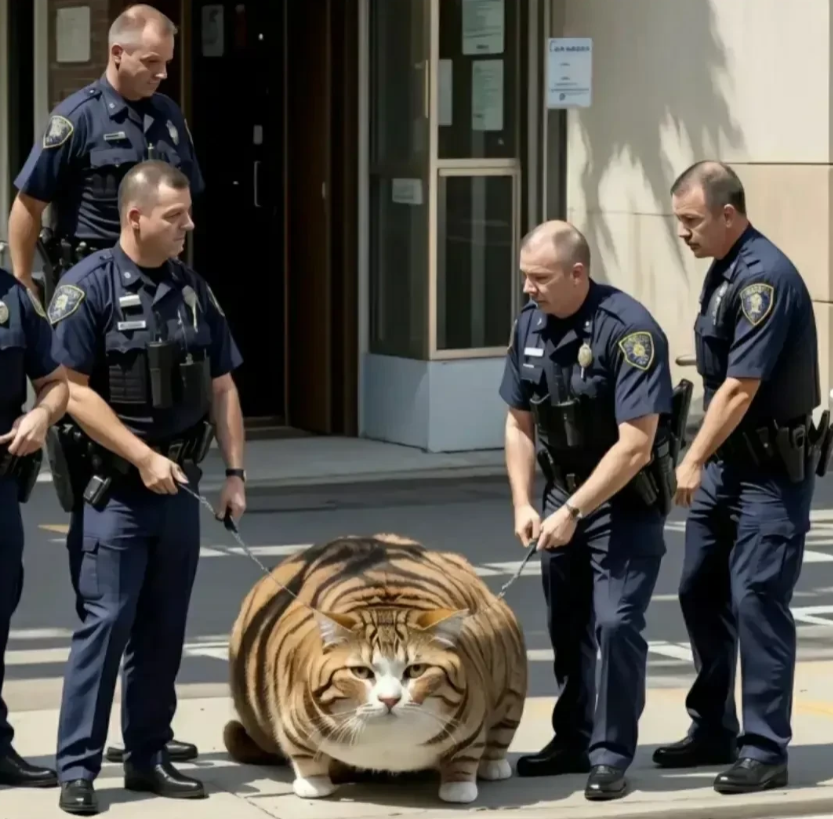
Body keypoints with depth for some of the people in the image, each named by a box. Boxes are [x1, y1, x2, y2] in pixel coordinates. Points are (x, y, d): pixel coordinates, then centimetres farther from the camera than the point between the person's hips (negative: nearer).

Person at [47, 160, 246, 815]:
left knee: (163, 629, 9)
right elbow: (74, 391, -13)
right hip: (114, 489, -6)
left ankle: (149, 756, 17)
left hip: (180, 486, 6)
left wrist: (235, 472, 8)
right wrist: (144, 457, -17)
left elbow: (221, 387, 15)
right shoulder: (89, 287, -9)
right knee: (105, 623, -7)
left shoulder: (194, 290, 10)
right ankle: (77, 766, -2)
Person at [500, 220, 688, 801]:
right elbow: (520, 424, 8)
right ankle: (574, 741, 26)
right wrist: (524, 504, -2)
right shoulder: (530, 326, -2)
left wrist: (572, 511, -23)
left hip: (628, 499, -7)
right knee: (567, 622, 13)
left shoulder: (628, 330, -23)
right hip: (564, 494, 7)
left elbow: (635, 446, -25)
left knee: (615, 622, -13)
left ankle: (611, 756, -4)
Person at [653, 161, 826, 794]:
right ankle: (714, 731, 25)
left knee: (756, 599, -9)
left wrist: (695, 459, -17)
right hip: (730, 458, 10)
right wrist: (705, 459, 16)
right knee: (701, 592, 13)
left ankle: (765, 751, -3)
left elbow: (741, 388, -22)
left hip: (774, 467, -10)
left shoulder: (764, 278, -21)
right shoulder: (724, 271, 9)